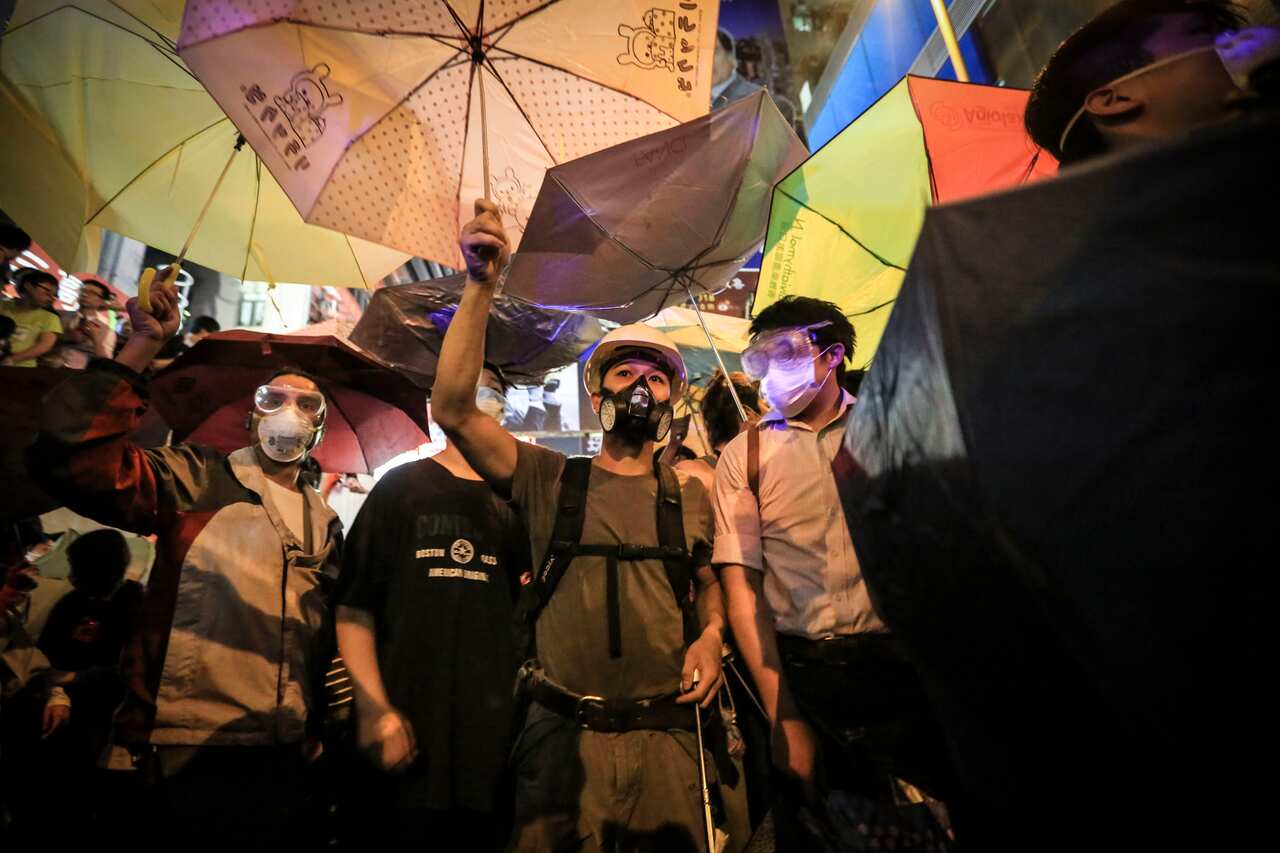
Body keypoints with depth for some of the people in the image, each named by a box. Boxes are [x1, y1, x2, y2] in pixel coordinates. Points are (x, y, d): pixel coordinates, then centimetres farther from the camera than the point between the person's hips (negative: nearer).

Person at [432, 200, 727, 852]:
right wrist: (480, 285, -17)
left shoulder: (689, 496, 6)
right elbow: (453, 409, -13)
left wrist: (711, 635, -4)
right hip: (562, 733, -1)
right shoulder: (550, 480, -1)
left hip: (665, 735, 2)